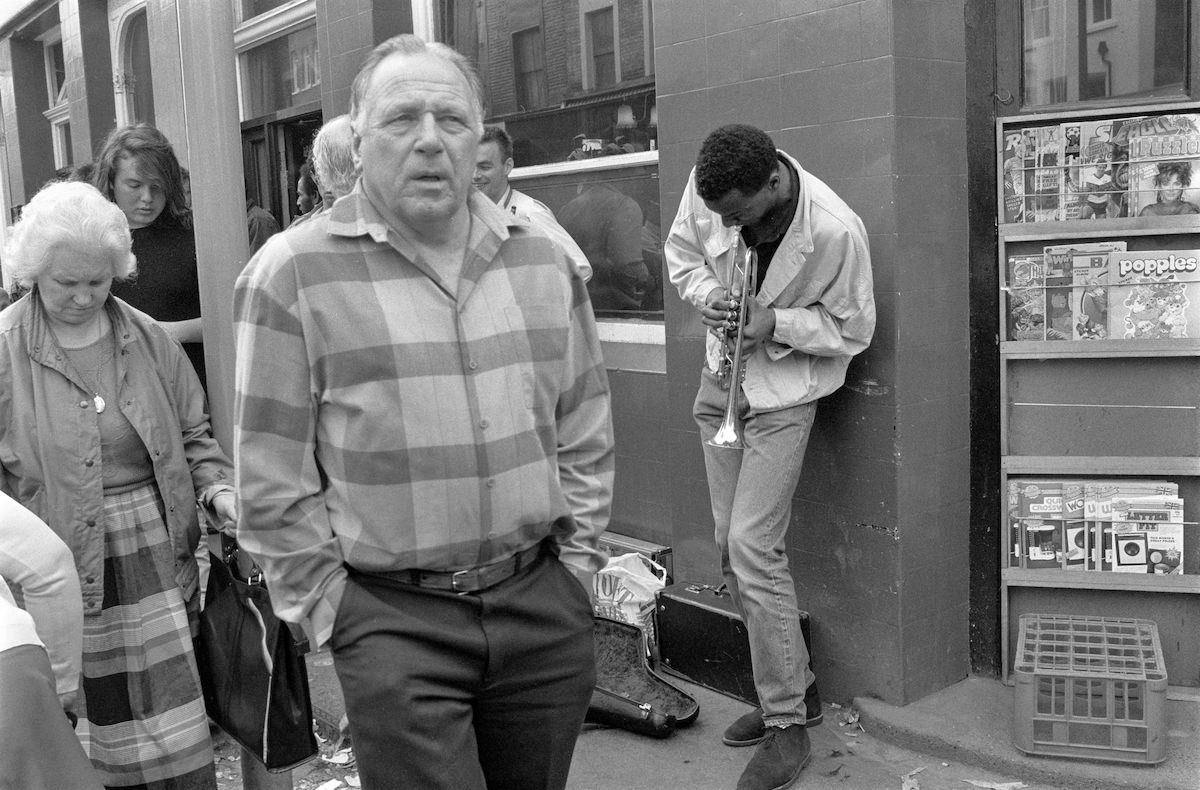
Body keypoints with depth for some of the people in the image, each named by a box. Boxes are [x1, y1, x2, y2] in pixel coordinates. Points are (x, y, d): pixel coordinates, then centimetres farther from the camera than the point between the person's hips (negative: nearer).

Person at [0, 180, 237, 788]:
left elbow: (191, 432, 12)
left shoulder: (146, 338, 5)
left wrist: (217, 487, -4)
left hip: (157, 557, 2)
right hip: (66, 569, -2)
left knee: (177, 729, 6)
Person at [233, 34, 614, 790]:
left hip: (546, 607, 4)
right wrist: (329, 604, -4)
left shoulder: (544, 261, 5)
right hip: (394, 619, -4)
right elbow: (273, 477, -6)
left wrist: (576, 557, 8)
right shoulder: (293, 273, -8)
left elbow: (586, 432, 11)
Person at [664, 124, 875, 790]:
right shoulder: (708, 188, -13)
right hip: (722, 378, 6)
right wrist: (706, 293, -14)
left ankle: (787, 724, 4)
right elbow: (681, 251, 7)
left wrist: (775, 323, -26)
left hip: (783, 391, -6)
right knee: (731, 545, 10)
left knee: (753, 547, -12)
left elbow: (852, 330, -11)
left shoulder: (836, 231, -25)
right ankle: (791, 686, 28)